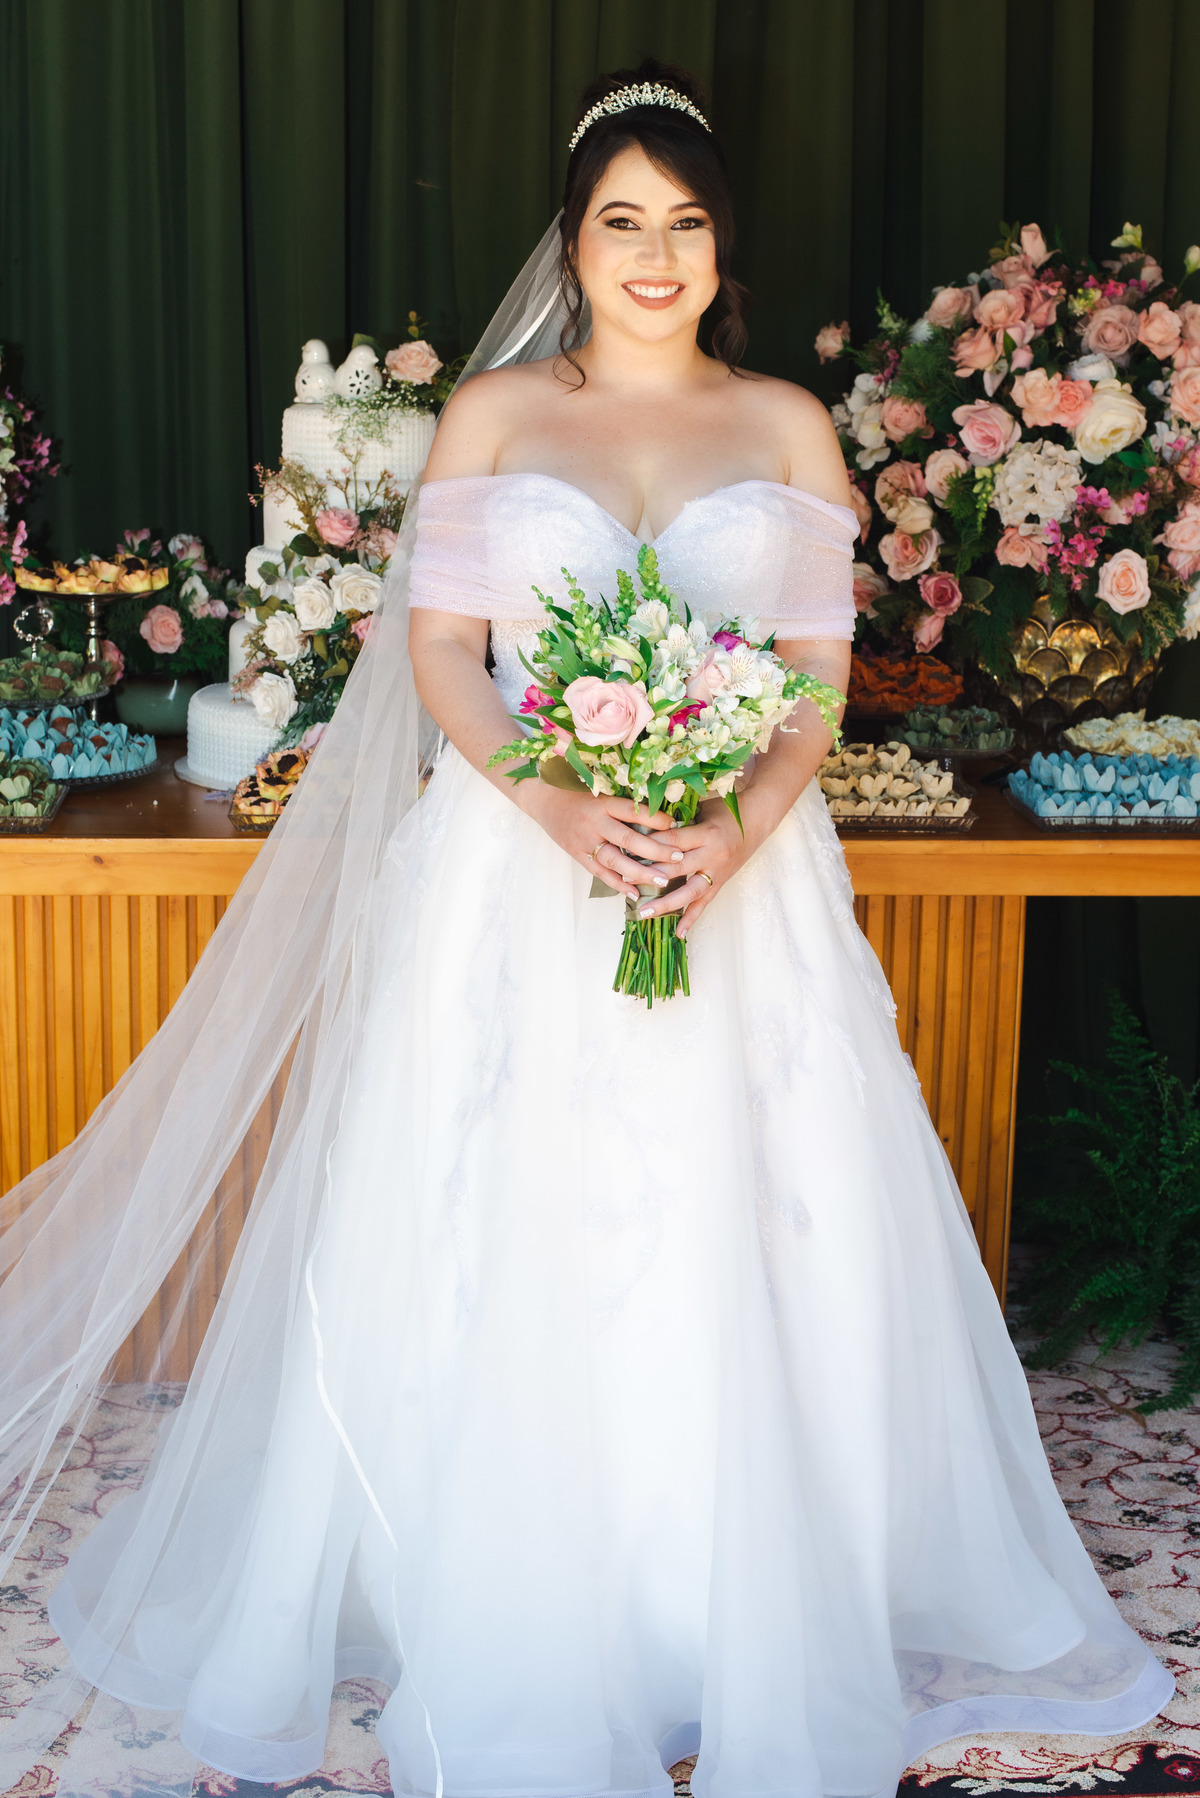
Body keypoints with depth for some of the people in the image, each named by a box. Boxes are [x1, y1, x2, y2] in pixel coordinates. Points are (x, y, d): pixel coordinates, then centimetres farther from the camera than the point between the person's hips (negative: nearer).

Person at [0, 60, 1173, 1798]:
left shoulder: (789, 426, 10)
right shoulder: (494, 412, 9)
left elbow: (822, 671, 4)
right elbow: (440, 650, 2)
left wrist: (738, 828, -15)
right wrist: (556, 805, -15)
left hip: (742, 870, 1)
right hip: (518, 868, 0)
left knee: (739, 1256, 1)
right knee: (501, 1257, 0)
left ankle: (747, 1635, 18)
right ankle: (505, 1648, 16)